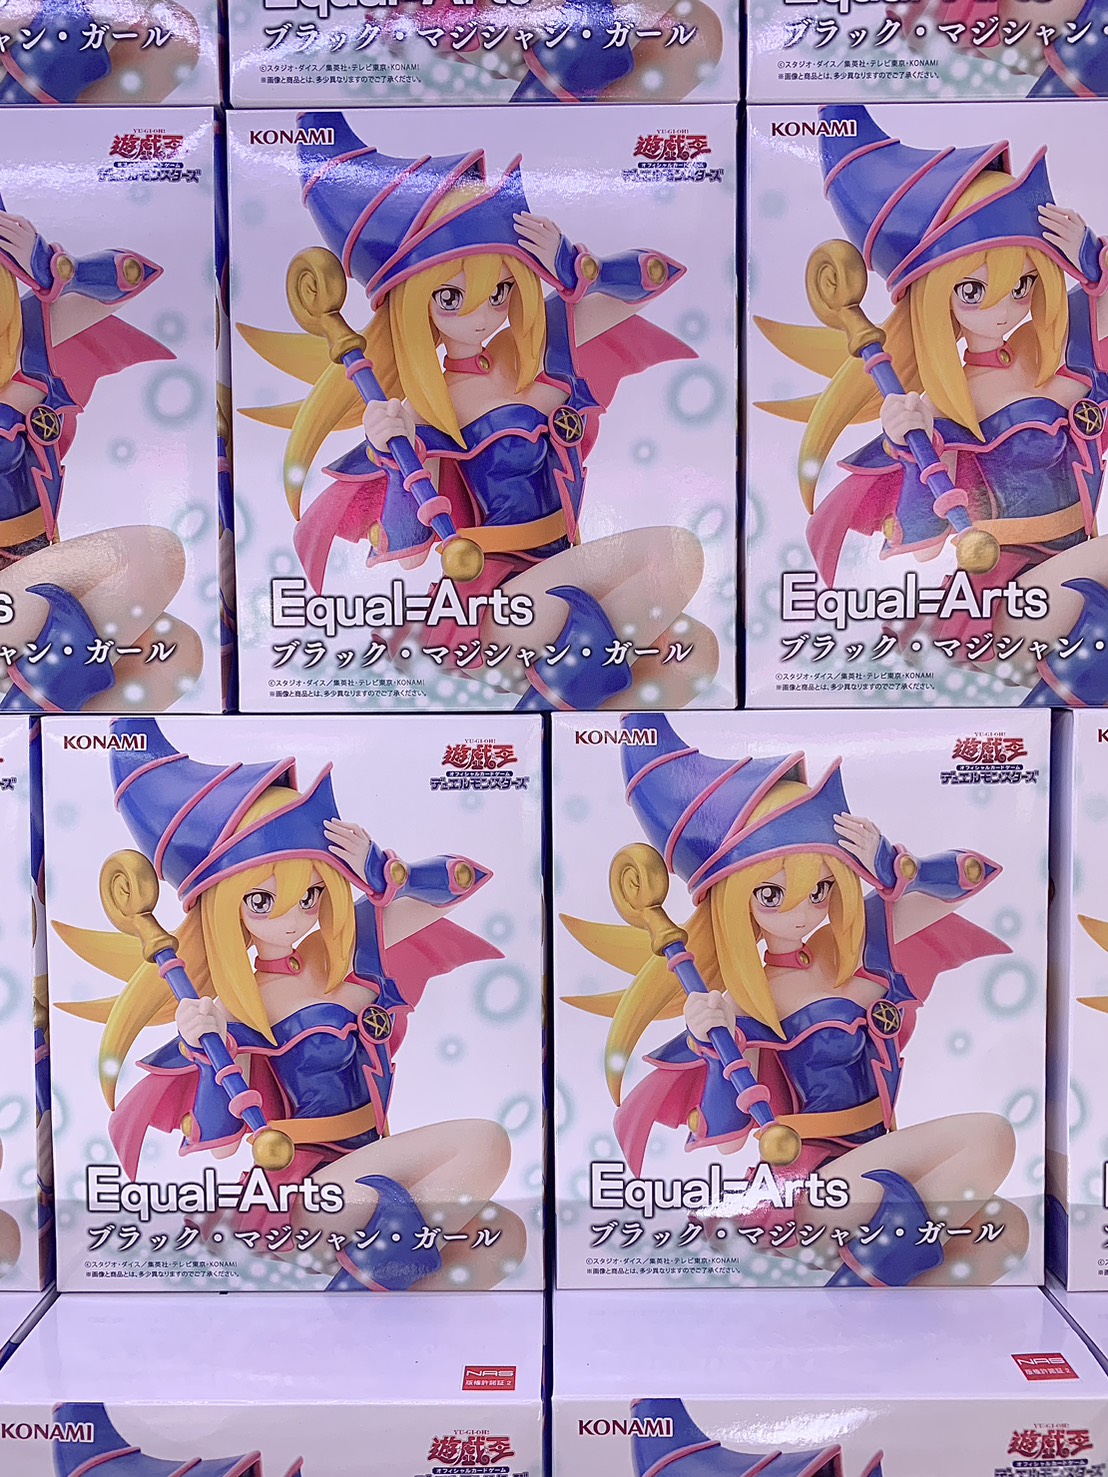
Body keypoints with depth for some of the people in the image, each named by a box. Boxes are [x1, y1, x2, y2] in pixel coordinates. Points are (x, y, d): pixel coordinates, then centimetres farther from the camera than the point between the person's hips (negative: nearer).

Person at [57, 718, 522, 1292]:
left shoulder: (351, 945, 4)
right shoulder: (233, 1008, -7)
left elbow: (463, 880, 5)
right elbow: (220, 1152, -8)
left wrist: (377, 870, -9)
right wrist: (211, 1056, -21)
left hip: (369, 1170, 6)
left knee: (503, 1234, -17)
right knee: (484, 1142, -26)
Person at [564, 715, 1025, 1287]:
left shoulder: (858, 939, 3)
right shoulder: (740, 1000, -11)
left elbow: (971, 878, 7)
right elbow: (727, 1140, -11)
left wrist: (890, 866, -10)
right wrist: (719, 1051, -26)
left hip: (877, 1164, 7)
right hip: (814, 1169, -6)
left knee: (1007, 1230, -16)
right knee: (989, 1137, -23)